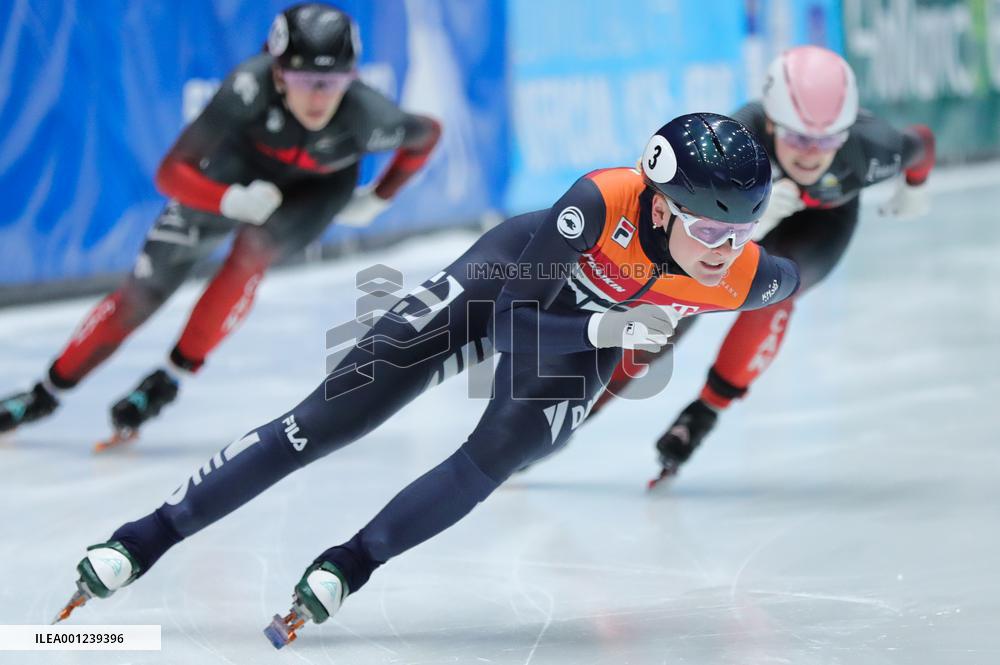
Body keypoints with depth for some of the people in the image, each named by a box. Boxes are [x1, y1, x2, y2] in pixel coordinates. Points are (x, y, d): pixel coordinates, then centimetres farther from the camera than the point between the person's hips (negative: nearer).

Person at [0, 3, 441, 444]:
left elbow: (428, 134, -11)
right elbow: (171, 174, -34)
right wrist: (233, 201, -48)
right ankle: (49, 390, 14)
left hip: (318, 190, 0)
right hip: (243, 169, 0)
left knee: (251, 250, -30)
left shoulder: (366, 117, -37)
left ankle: (170, 378, -12)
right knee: (148, 286, -4)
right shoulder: (251, 86, -40)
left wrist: (376, 200, -8)